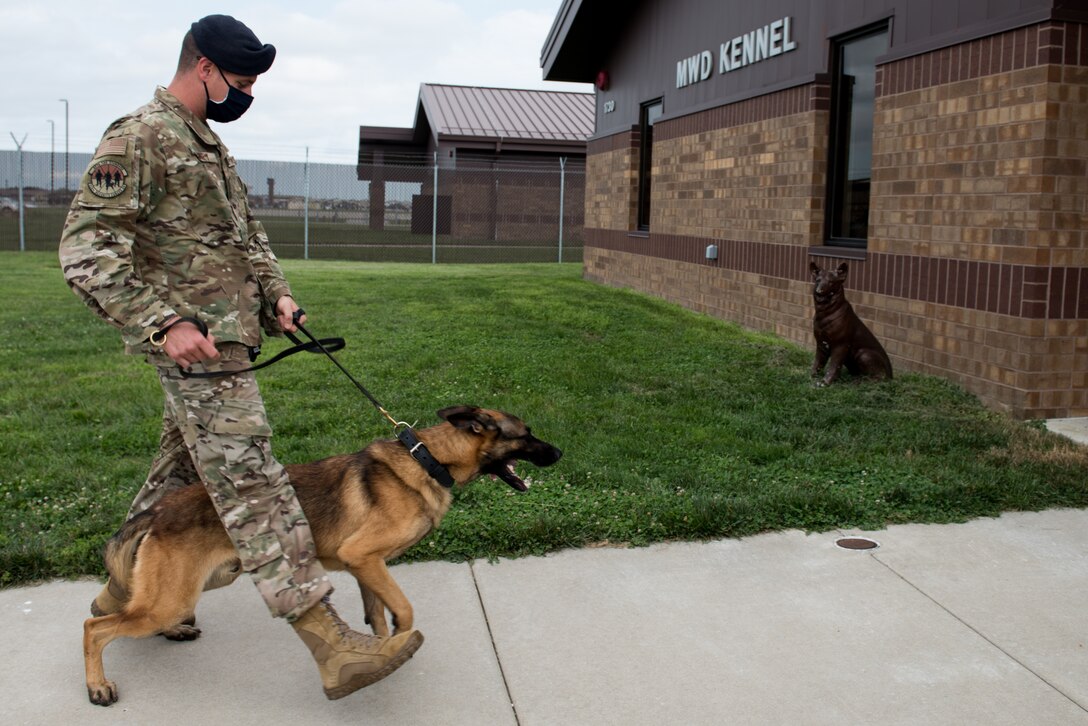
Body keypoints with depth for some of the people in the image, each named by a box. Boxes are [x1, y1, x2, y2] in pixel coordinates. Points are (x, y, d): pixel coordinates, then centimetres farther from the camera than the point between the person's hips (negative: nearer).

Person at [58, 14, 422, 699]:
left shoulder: (208, 143, 18)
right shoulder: (139, 139, -12)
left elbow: (247, 232, 26)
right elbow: (85, 248, -17)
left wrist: (276, 291, 10)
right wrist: (164, 321, -23)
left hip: (230, 335, 10)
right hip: (197, 343, -10)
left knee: (181, 472, 19)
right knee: (254, 487, -13)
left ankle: (124, 589, 37)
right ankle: (333, 645, -13)